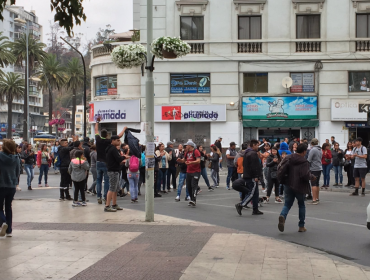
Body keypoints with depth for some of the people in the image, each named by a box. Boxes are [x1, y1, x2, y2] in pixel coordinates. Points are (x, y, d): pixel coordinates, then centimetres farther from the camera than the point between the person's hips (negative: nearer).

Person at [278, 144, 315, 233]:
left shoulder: (287, 159, 3)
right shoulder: (304, 162, -16)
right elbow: (306, 175, -24)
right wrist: (312, 177, -4)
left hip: (288, 185, 4)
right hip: (300, 186, -4)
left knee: (287, 204, 9)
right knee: (301, 205, 14)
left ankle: (282, 216, -24)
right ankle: (301, 226, 18)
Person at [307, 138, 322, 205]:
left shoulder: (313, 150, -14)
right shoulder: (320, 150, 10)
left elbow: (309, 160, -14)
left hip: (314, 169, -8)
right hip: (319, 168, 8)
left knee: (313, 184, -6)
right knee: (317, 184, 15)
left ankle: (314, 199, -9)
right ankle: (317, 198, 22)